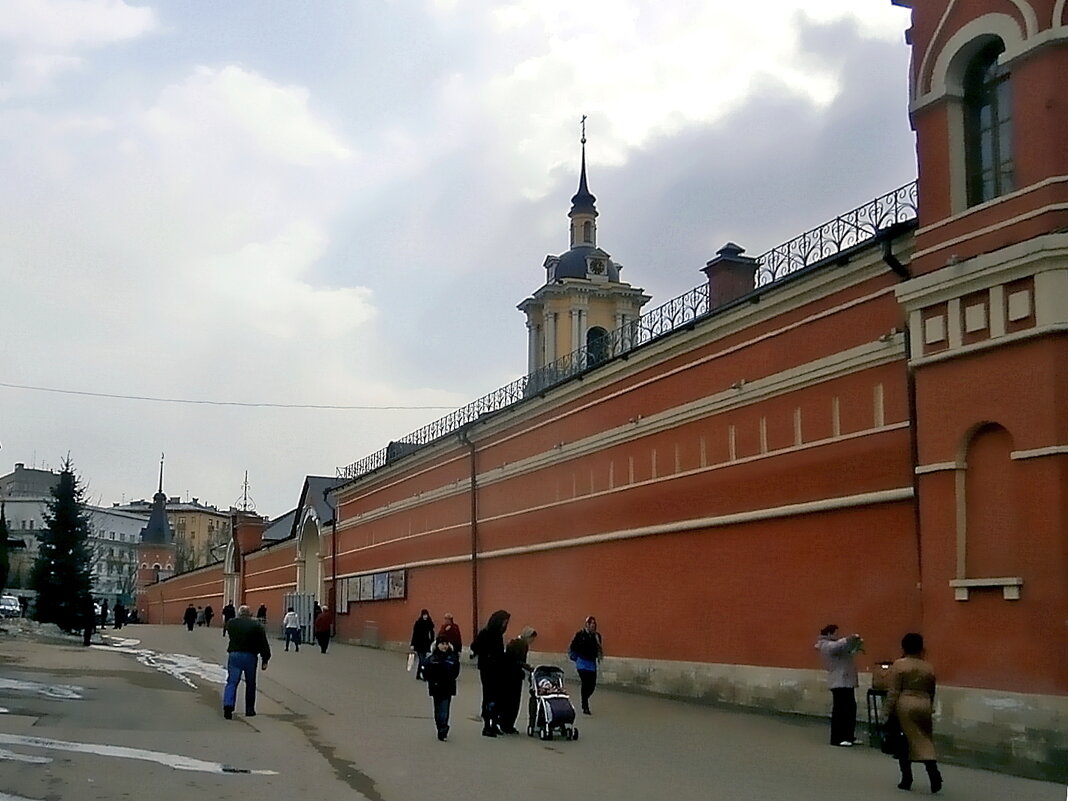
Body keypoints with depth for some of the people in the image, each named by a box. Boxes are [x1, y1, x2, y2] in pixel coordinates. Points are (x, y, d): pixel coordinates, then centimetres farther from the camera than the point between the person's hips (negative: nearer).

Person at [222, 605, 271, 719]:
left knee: (232, 682, 0)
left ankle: (228, 705, -21)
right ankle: (249, 710, 16)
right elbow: (264, 644, -2)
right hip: (250, 656, -1)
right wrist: (265, 660, 2)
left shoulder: (230, 623, 6)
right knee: (250, 684, 12)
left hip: (234, 655, 1)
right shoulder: (256, 625, 1)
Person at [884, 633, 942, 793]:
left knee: (904, 742, 5)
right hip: (923, 706, 4)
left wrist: (889, 712, -5)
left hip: (904, 705, -4)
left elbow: (893, 692, -9)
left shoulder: (899, 665, -7)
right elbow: (931, 692, 14)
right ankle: (934, 774, -11)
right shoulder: (929, 667, 8)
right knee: (925, 742, 7)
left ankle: (907, 780, 8)